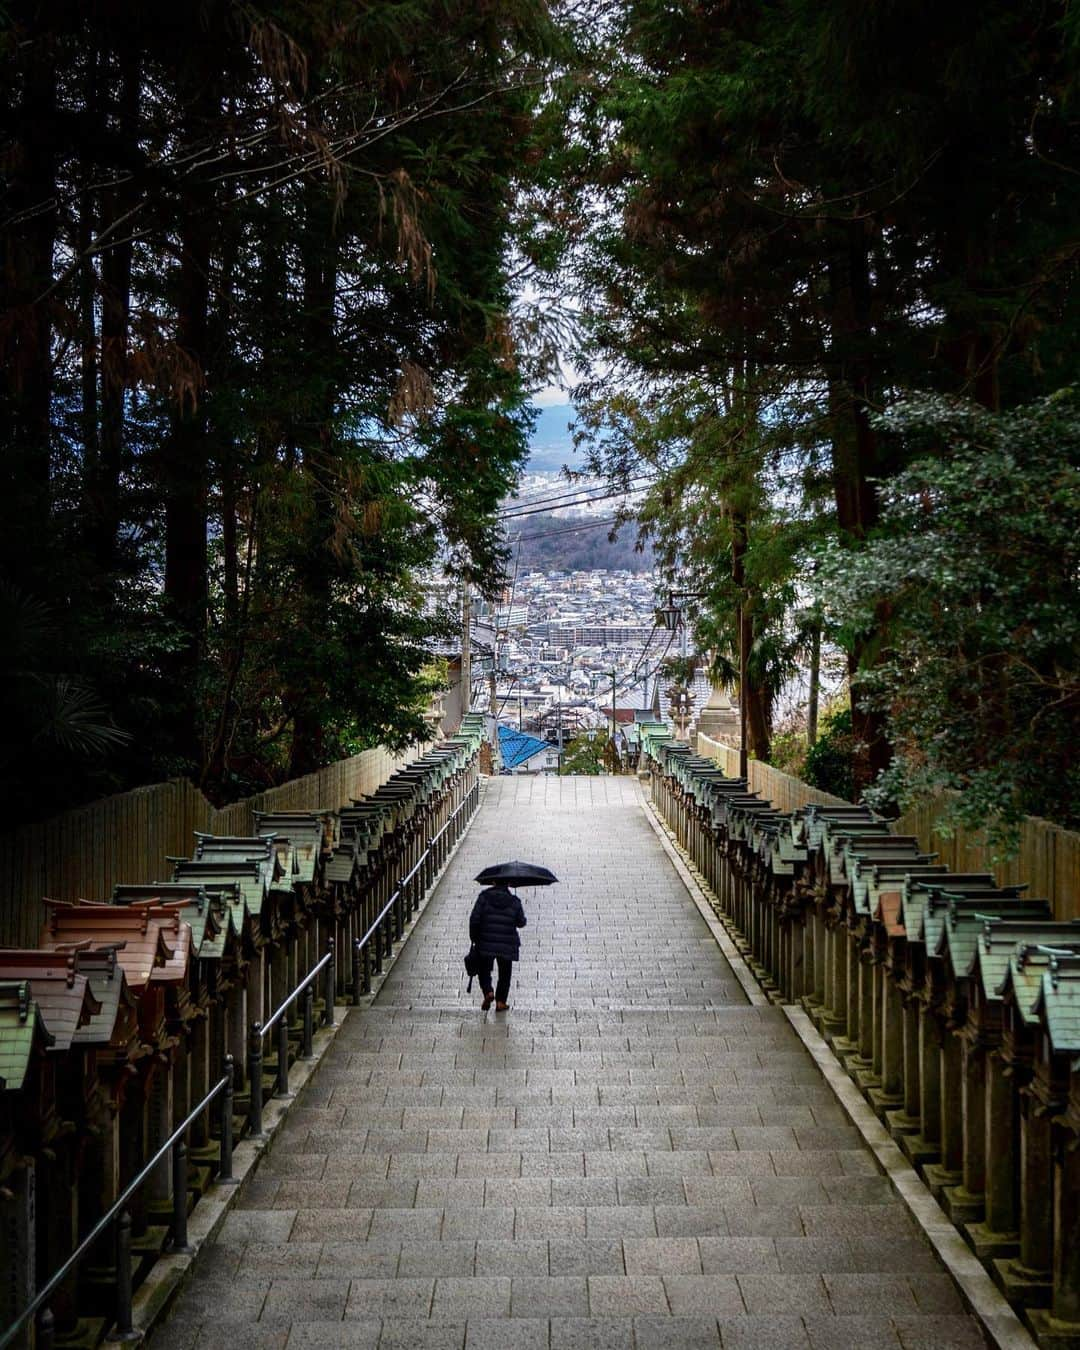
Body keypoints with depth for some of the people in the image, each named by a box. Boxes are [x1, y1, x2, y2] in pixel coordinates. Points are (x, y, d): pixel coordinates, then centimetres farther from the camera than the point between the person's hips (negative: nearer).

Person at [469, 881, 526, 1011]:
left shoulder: (484, 897, -4)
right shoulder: (514, 902, -3)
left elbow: (474, 919, -8)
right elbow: (521, 922, 4)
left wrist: (473, 937, 3)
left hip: (486, 943, 0)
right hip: (507, 946, 0)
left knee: (484, 970, 14)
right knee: (504, 974, 14)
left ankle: (488, 992, -9)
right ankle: (500, 1002, 11)